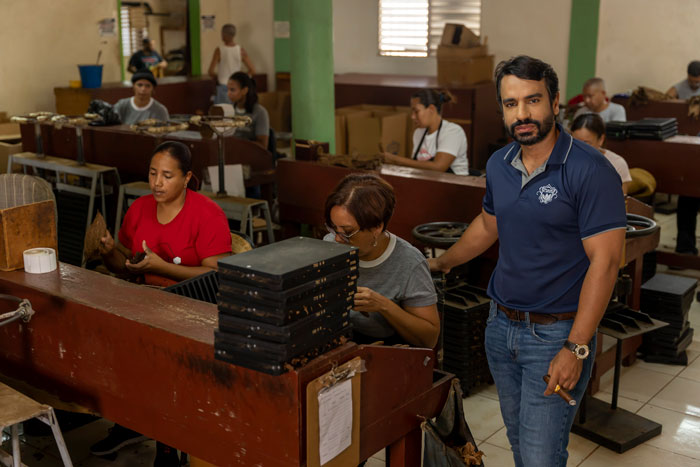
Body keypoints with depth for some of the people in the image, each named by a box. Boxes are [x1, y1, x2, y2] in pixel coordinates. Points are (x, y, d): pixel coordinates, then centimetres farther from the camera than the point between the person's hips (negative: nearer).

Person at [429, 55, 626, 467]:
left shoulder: (590, 170, -17)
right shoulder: (499, 165, 5)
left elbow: (605, 261, -19)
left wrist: (576, 349, -21)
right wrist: (441, 263, 33)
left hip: (555, 333, -6)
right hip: (501, 325, 7)